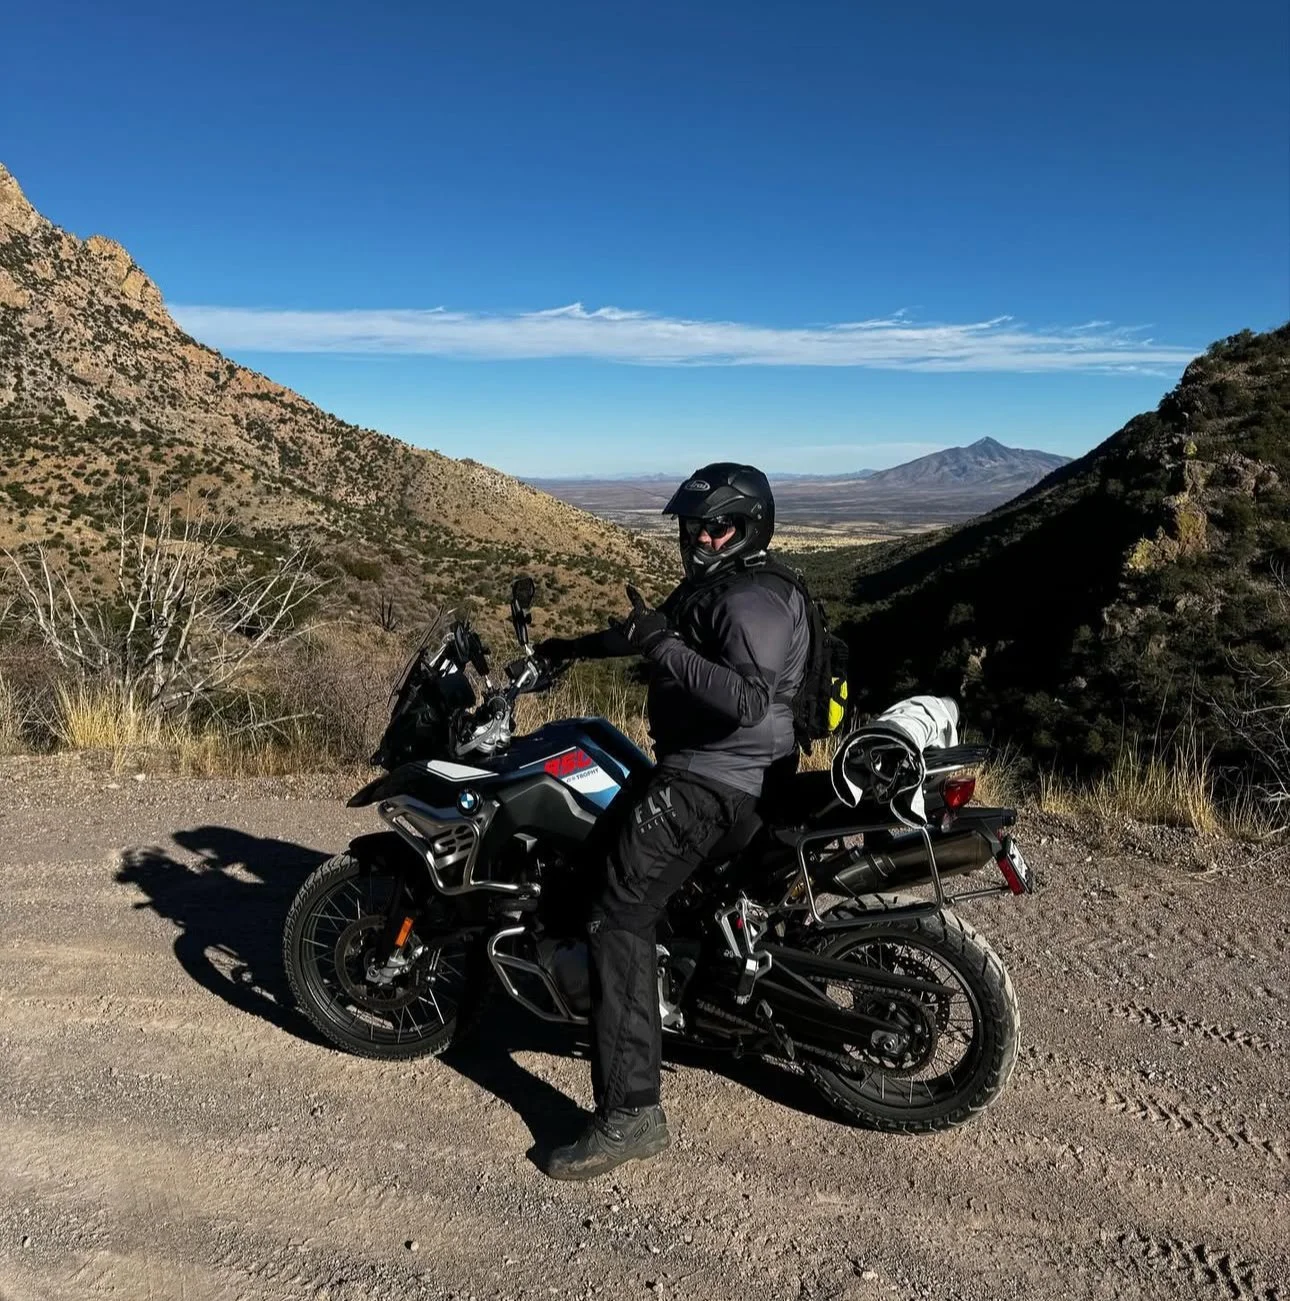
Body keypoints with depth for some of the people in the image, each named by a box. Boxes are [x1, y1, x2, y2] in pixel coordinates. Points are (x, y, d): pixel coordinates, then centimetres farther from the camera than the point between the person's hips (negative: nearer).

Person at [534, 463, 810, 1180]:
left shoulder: (752, 601, -18)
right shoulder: (710, 587, 15)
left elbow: (748, 699, -33)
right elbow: (649, 630, 32)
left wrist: (662, 646, -32)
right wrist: (580, 646, 35)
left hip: (709, 783, -11)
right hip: (693, 768, 11)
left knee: (619, 919, -15)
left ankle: (631, 1114, -13)